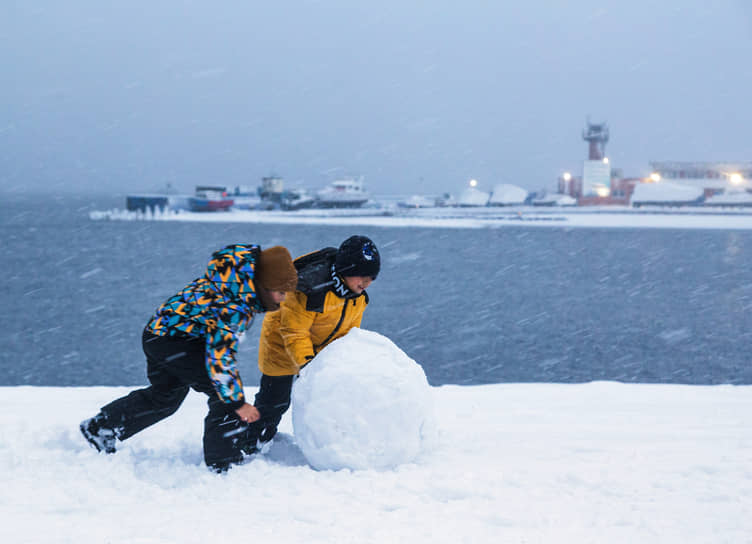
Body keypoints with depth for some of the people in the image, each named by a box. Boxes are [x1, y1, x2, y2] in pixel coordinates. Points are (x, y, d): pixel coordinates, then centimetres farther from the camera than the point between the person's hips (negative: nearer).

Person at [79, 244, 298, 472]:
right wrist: (237, 402, -26)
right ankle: (223, 466, -8)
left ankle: (100, 427, 39)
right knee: (227, 398, -13)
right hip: (174, 341, -11)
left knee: (164, 397, 28)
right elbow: (219, 357, -30)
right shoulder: (233, 307, -29)